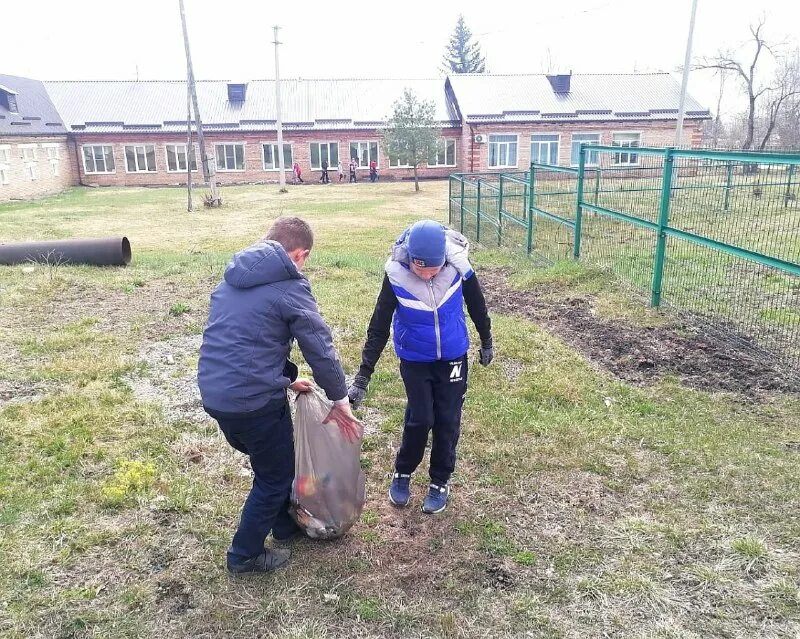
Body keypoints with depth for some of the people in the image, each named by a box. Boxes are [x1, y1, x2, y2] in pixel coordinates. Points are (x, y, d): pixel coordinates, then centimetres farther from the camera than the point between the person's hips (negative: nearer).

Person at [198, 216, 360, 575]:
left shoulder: (234, 279, 13)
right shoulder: (290, 286, -11)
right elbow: (320, 348, -10)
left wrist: (286, 378, 24)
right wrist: (339, 400, 2)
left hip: (213, 393, 8)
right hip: (254, 400, -8)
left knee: (268, 461, 29)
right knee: (276, 476, 14)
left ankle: (285, 525, 45)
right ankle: (244, 555, 27)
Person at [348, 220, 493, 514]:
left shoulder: (458, 266, -21)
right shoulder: (396, 274, -23)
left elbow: (476, 304, -1)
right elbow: (379, 326, -15)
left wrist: (486, 342, 12)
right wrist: (362, 377, -15)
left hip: (452, 357, 1)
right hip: (415, 360, -1)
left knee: (447, 421, 6)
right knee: (420, 419, -1)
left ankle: (440, 481, 25)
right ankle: (402, 473, 25)